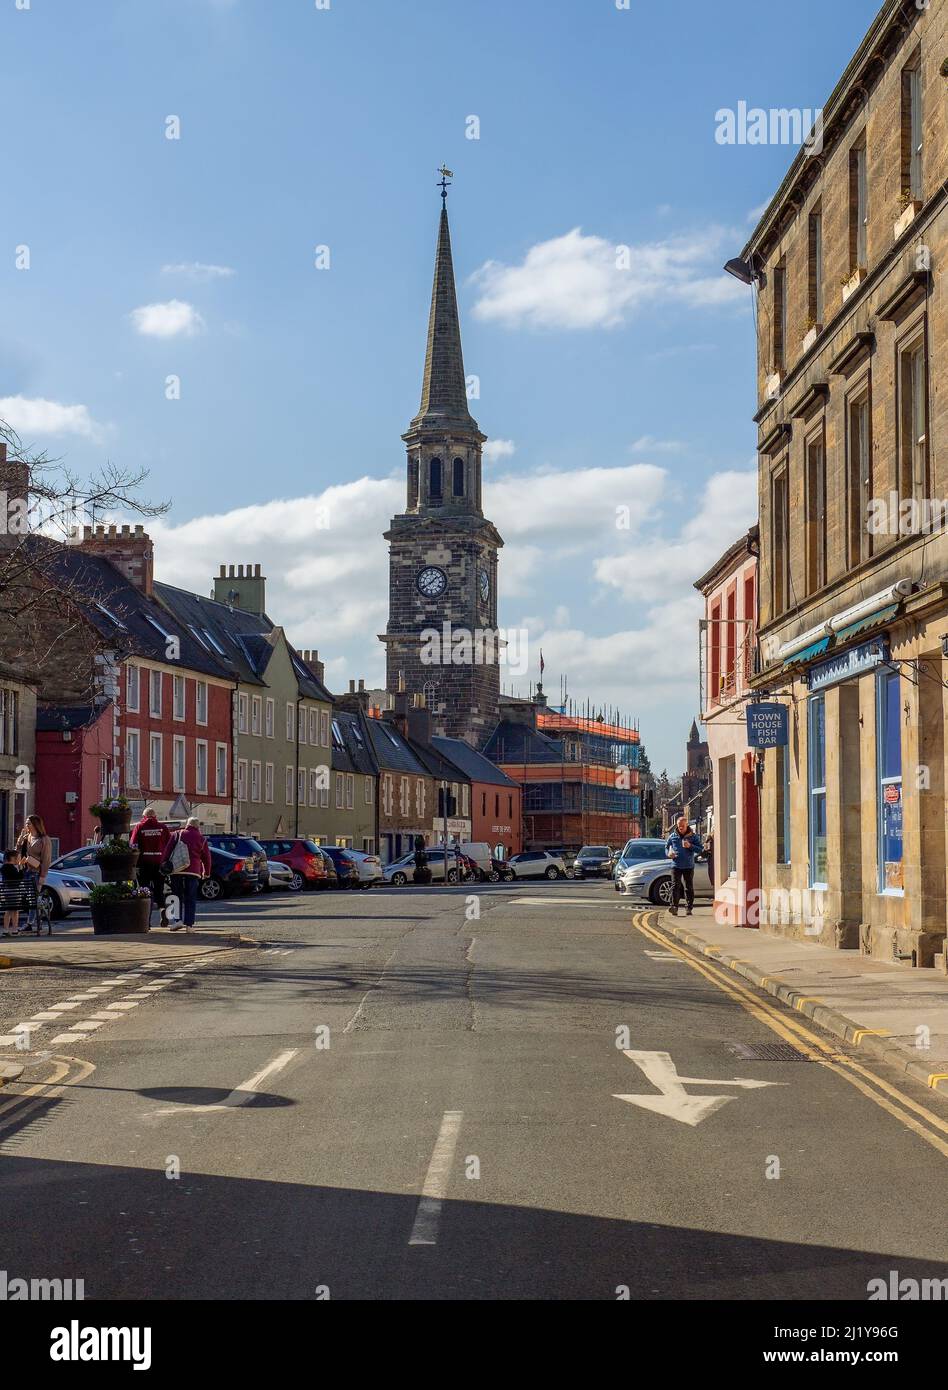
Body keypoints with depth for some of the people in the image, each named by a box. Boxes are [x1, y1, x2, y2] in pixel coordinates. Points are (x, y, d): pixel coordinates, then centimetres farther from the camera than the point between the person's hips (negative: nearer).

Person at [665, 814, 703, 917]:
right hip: (676, 865, 0)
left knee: (689, 888, 4)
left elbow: (700, 849, 0)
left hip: (689, 866, 0)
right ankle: (674, 907, -10)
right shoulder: (673, 836, 6)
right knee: (675, 887, -8)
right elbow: (666, 846, 19)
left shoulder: (693, 836, 2)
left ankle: (689, 908, 11)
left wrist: (690, 846, -17)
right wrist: (669, 853, -2)